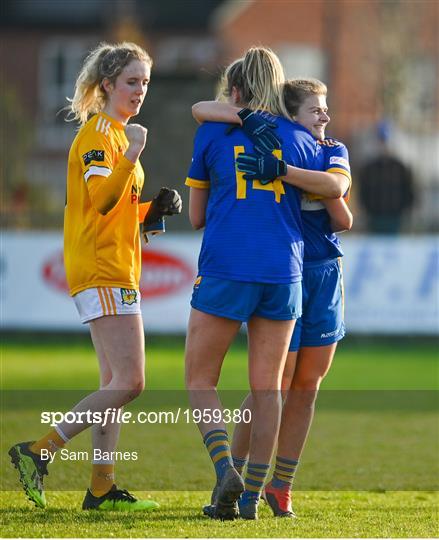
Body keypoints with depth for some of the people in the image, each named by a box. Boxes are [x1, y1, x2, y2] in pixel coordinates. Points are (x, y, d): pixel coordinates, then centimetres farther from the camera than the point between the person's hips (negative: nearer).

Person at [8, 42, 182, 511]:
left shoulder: (115, 133, 21)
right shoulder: (97, 132, -10)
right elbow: (101, 199, -23)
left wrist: (154, 209, 10)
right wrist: (132, 155, -35)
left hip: (114, 270, 10)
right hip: (102, 270, -10)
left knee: (115, 383, 9)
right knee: (128, 383, -15)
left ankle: (101, 489, 9)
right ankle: (39, 452, -14)